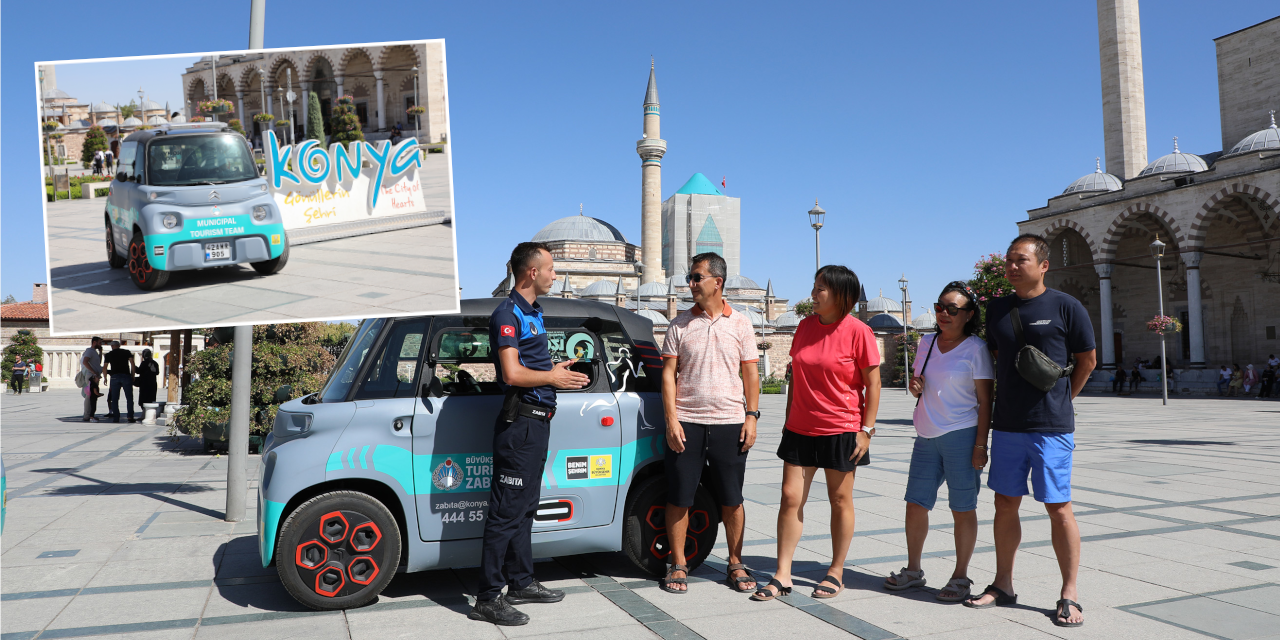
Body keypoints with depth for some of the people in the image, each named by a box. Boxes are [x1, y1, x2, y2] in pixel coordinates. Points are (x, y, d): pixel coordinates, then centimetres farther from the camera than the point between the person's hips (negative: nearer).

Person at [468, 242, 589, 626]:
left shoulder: (533, 313, 18)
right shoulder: (508, 314, -13)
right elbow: (513, 374, -22)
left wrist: (557, 369, 12)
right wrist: (552, 377, -9)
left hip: (538, 421, 10)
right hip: (519, 423, -10)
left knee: (525, 508, 16)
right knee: (506, 512, -7)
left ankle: (521, 583, 27)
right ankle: (488, 599, -2)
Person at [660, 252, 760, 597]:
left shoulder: (740, 324, 6)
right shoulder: (680, 324, 5)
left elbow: (751, 374, 8)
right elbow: (668, 373, 3)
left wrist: (751, 416, -1)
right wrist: (671, 419, -6)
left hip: (729, 423, 0)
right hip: (686, 423, 0)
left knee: (731, 500, 6)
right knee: (679, 498, 3)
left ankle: (735, 563, 21)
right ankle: (678, 565, 17)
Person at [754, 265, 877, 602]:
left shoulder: (857, 331, -9)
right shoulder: (806, 325, 7)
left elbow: (873, 384, -7)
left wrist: (866, 429, -11)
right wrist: (789, 418, 14)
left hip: (841, 431, -5)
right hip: (800, 429, 5)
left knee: (840, 500, 8)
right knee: (791, 497, 3)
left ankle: (836, 572, 22)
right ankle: (782, 575, 9)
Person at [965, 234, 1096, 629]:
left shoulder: (1066, 307, -5)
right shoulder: (996, 309, 8)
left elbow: (1087, 360, 4)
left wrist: (1061, 399, 7)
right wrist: (1011, 400, 14)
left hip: (1051, 428, -5)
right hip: (1007, 425, 5)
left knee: (1058, 508, -1)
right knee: (1005, 504, 10)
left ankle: (1069, 596, 11)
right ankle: (1003, 585, 22)